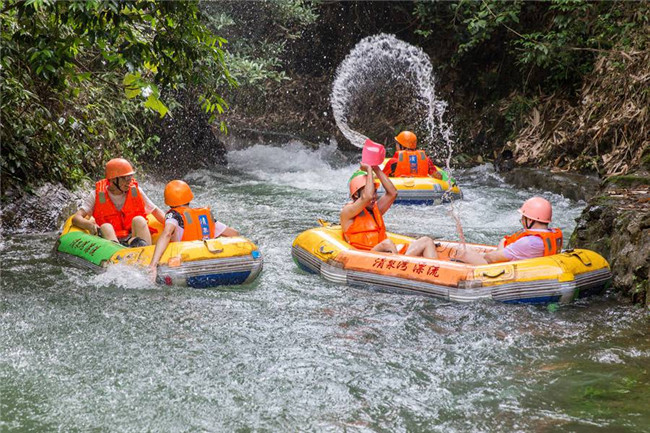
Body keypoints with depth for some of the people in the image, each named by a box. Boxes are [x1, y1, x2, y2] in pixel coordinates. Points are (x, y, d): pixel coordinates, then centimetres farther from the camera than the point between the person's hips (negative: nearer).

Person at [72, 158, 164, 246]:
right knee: (105, 227, -28)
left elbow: (155, 211, 13)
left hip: (134, 237, 1)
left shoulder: (135, 191, 8)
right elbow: (76, 218, -5)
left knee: (138, 220, -25)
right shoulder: (97, 196, 2)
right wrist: (89, 224, -29)